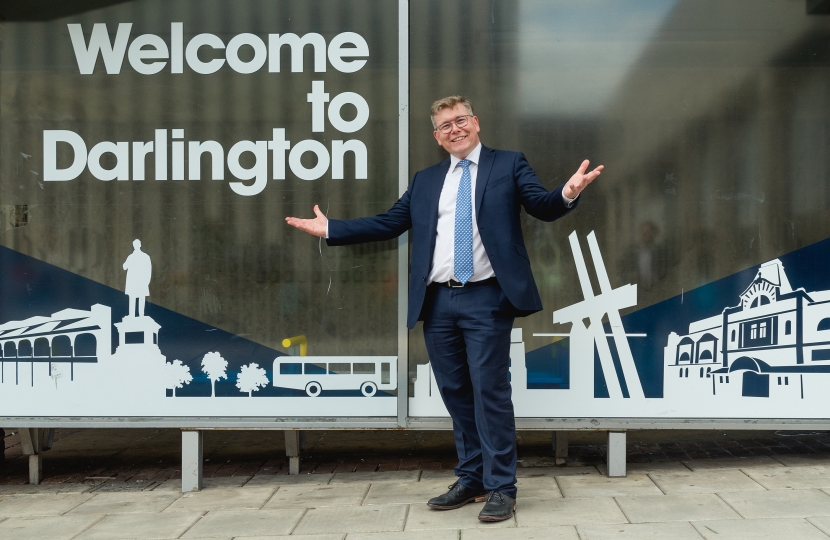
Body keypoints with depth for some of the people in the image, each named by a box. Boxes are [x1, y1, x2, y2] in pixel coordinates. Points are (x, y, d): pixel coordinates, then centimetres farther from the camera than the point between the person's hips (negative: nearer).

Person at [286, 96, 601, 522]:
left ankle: (501, 488, 5)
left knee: (490, 392, -4)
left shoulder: (508, 165, 6)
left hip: (486, 299, -5)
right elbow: (387, 223, 16)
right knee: (455, 393, 12)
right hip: (437, 302, 5)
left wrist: (566, 195, -28)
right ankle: (471, 479, 24)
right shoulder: (425, 181, 17)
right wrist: (330, 229, 11)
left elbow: (542, 207, -6)